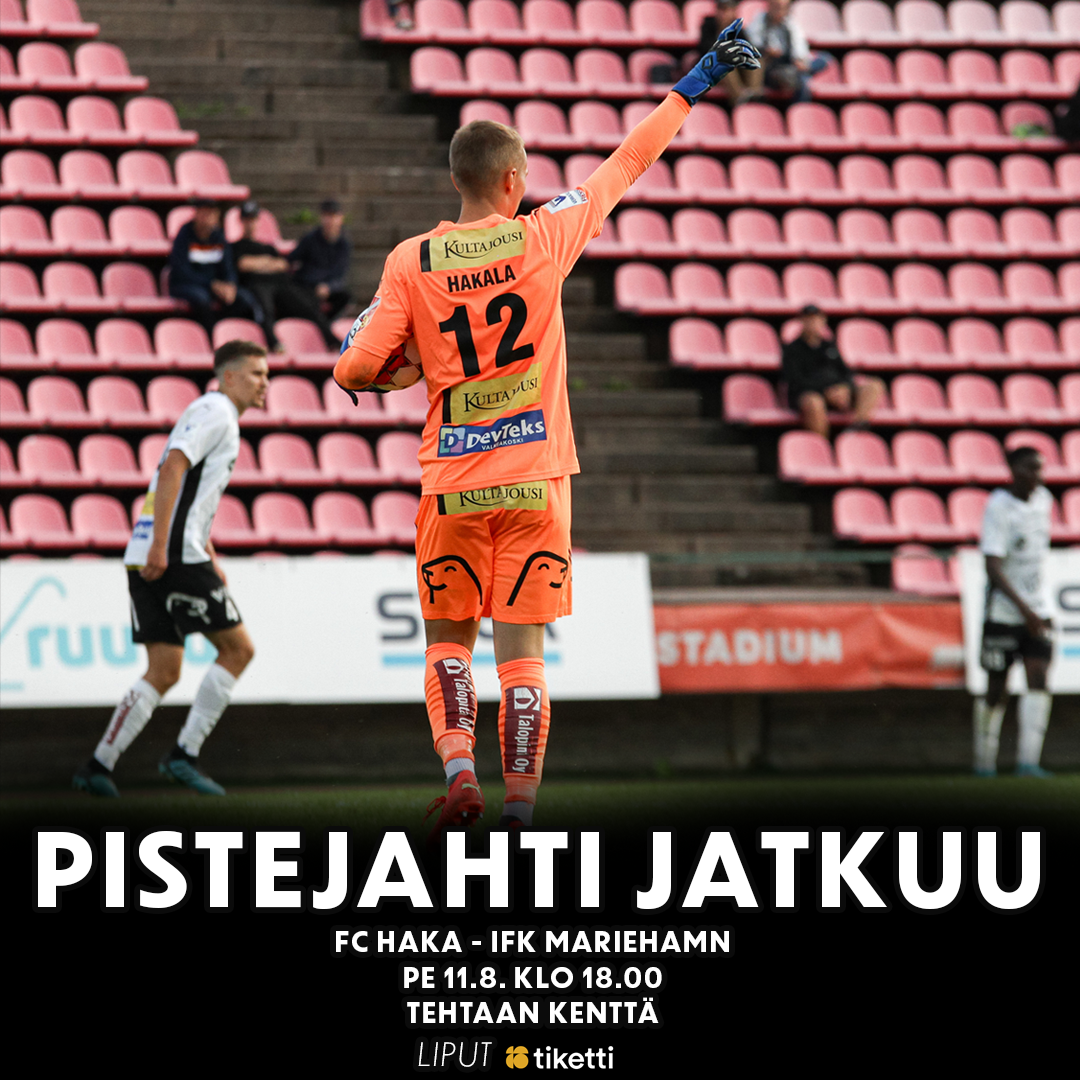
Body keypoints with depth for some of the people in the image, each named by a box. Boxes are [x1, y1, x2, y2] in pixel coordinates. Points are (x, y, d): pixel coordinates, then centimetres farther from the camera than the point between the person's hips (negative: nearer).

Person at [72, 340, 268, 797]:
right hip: (176, 554, -10)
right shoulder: (215, 412, -7)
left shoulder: (218, 416, 25)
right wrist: (160, 545, -25)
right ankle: (185, 754, -2)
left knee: (163, 673, 7)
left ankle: (99, 765, 0)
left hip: (151, 558, 10)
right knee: (237, 648, -2)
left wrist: (209, 556, 26)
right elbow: (172, 469, -19)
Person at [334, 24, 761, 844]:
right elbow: (628, 165, 6)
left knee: (449, 641, 14)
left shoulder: (410, 262, -4)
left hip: (452, 483, 1)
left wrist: (357, 352, 19)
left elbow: (354, 373, -5)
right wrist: (694, 85, 16)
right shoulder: (543, 239, -5)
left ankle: (459, 768, -6)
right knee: (522, 647, 2)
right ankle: (520, 809, -1)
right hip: (535, 477, 0)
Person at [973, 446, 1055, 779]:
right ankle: (985, 763, 16)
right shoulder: (998, 507, -14)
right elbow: (993, 567, -22)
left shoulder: (1043, 499, 7)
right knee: (996, 689, 2)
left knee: (1038, 680, -11)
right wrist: (1023, 607, -29)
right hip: (1003, 611, -5)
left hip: (1036, 610, 5)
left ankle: (1028, 762, -15)